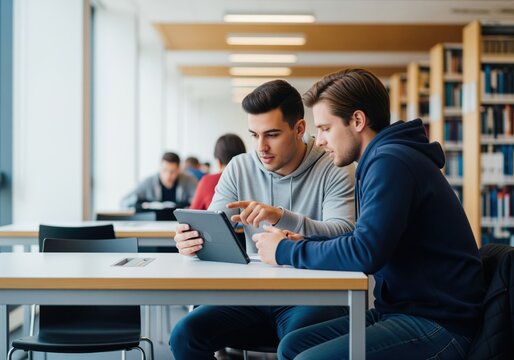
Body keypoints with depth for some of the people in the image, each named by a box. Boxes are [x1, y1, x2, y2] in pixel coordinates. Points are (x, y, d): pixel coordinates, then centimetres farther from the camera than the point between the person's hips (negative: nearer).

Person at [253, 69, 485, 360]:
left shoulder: (391, 161, -16)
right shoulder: (382, 159, 17)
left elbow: (365, 253, -26)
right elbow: (369, 243, 18)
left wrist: (286, 251, -12)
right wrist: (301, 244, 3)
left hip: (437, 324, -10)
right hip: (403, 310, 10)